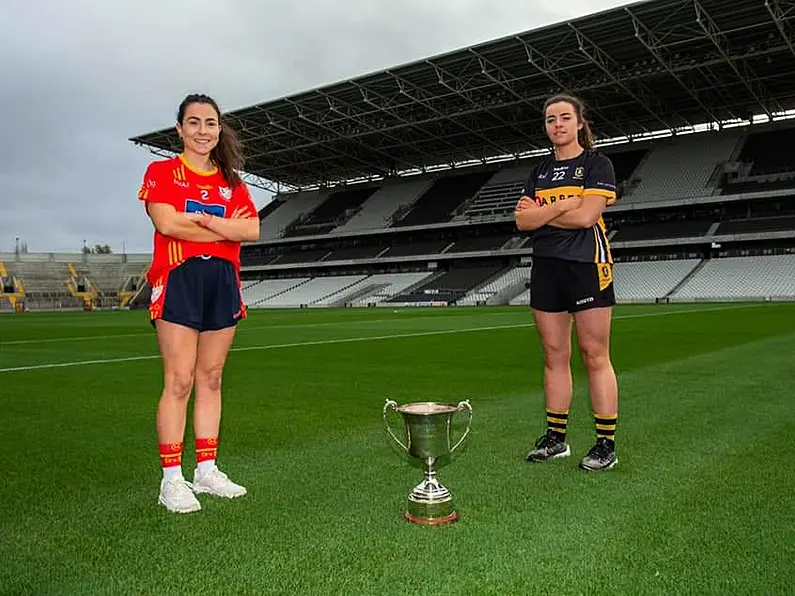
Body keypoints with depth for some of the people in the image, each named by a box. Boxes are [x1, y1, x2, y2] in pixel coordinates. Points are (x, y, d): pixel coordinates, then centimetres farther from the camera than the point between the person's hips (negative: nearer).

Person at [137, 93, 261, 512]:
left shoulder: (231, 182, 16)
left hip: (223, 282, 5)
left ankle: (206, 470, 17)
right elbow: (166, 223, -11)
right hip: (179, 279, -4)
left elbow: (252, 230, 2)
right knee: (179, 381, -7)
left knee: (211, 379, 8)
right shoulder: (162, 172, 5)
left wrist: (202, 218, -11)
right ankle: (171, 480, 1)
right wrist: (226, 228, -5)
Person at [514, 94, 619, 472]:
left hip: (586, 267, -5)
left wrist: (540, 211, -4)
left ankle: (606, 444, 5)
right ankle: (556, 439, 17)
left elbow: (586, 215, -14)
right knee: (554, 356, 8)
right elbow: (522, 220, 4)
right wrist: (563, 205, -9)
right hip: (545, 268, 5)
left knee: (595, 357, -4)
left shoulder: (597, 164, 1)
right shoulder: (539, 172, 17)